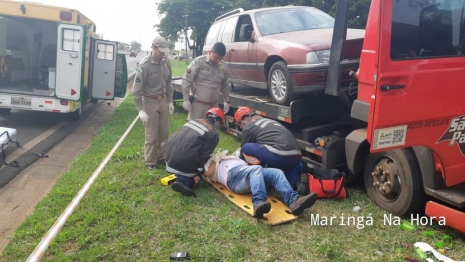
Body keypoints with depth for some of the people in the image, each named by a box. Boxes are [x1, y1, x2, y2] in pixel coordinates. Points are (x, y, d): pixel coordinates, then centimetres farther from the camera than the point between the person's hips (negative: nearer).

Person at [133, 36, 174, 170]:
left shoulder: (166, 62, 2)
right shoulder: (145, 65, -16)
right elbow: (137, 90, -16)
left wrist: (170, 101, 13)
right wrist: (140, 110, -19)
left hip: (163, 101, 6)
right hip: (150, 102, -6)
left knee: (164, 133, 13)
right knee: (152, 135, 1)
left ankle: (161, 158, 29)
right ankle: (150, 162, 15)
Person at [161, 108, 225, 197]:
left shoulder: (193, 121, 15)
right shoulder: (213, 134, -4)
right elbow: (204, 156, -9)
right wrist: (197, 175, 1)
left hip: (169, 159, 7)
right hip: (183, 165, -7)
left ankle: (182, 179, -1)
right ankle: (183, 181, -11)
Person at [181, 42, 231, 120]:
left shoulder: (223, 67, 4)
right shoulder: (199, 62, -12)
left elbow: (224, 86, 19)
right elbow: (186, 80, -11)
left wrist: (227, 101, 22)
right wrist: (186, 100, -14)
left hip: (214, 105, 5)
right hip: (198, 104, -5)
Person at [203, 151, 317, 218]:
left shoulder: (227, 158, 48)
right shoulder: (209, 162, 33)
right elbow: (207, 172, 9)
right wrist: (217, 160, 19)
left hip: (252, 172, 6)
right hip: (233, 174, -6)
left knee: (276, 172, -22)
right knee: (256, 169, -38)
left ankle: (293, 200, -44)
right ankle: (259, 202, -61)